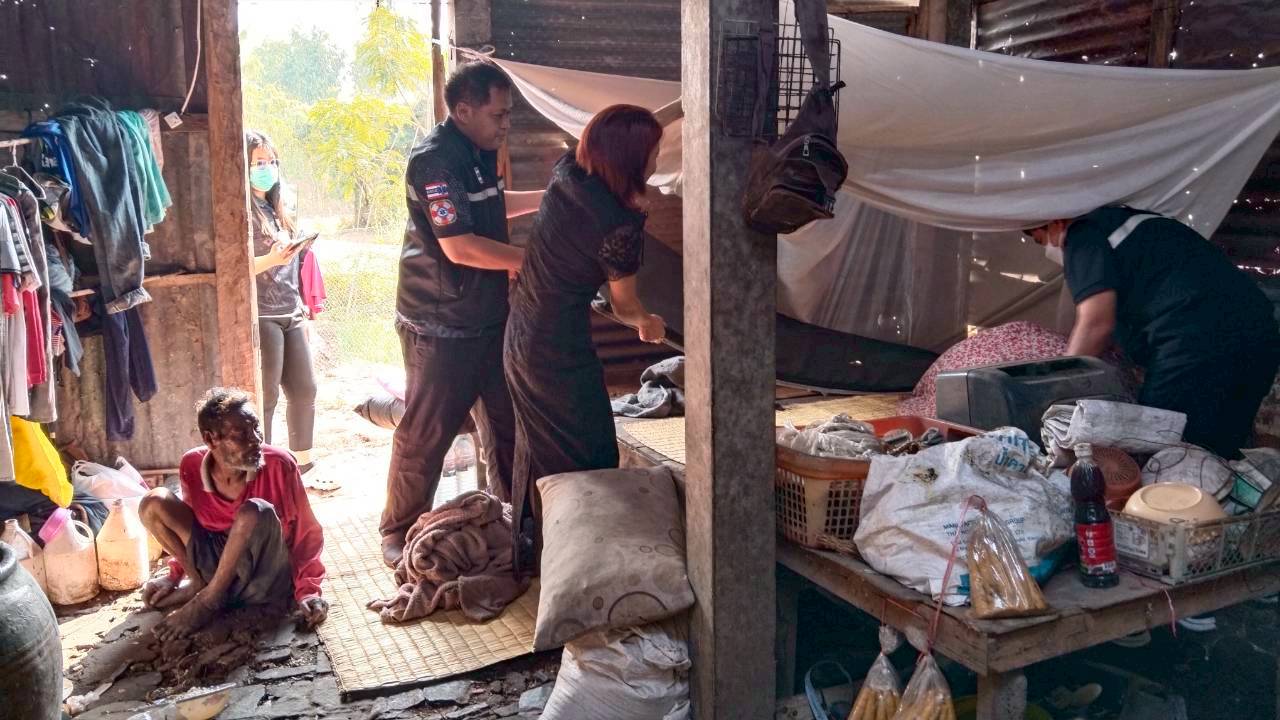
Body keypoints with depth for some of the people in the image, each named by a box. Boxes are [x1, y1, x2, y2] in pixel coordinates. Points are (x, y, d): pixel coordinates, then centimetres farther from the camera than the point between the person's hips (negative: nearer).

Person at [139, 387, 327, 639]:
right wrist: (175, 575, 7)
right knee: (154, 503, -12)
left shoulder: (278, 464, -21)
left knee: (255, 513, -35)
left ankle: (208, 601, -15)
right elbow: (190, 524, 11)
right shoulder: (191, 466, -10)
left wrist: (308, 589, -22)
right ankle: (198, 583, 0)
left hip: (267, 577, -4)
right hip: (217, 563, 4)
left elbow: (305, 532, -13)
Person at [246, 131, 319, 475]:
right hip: (261, 317, -8)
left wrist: (301, 307, 19)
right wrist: (271, 259, -29)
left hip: (291, 315, 8)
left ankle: (304, 463, 22)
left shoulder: (278, 209, 17)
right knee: (265, 397, -5)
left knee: (305, 391, 10)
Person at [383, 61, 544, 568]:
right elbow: (460, 247, -26)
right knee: (426, 432, 2)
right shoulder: (434, 160, -20)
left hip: (488, 317, 9)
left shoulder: (479, 152, 9)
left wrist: (547, 198, 14)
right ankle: (399, 533, 19)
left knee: (506, 422, 15)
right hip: (440, 326, -9)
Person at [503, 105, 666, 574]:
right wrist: (647, 322, 15)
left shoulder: (566, 173, -4)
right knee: (588, 462, 6)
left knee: (537, 445, 22)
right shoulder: (620, 227, -23)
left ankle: (528, 546, 37)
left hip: (521, 336, 9)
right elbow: (624, 307, -7)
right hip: (560, 350, -9)